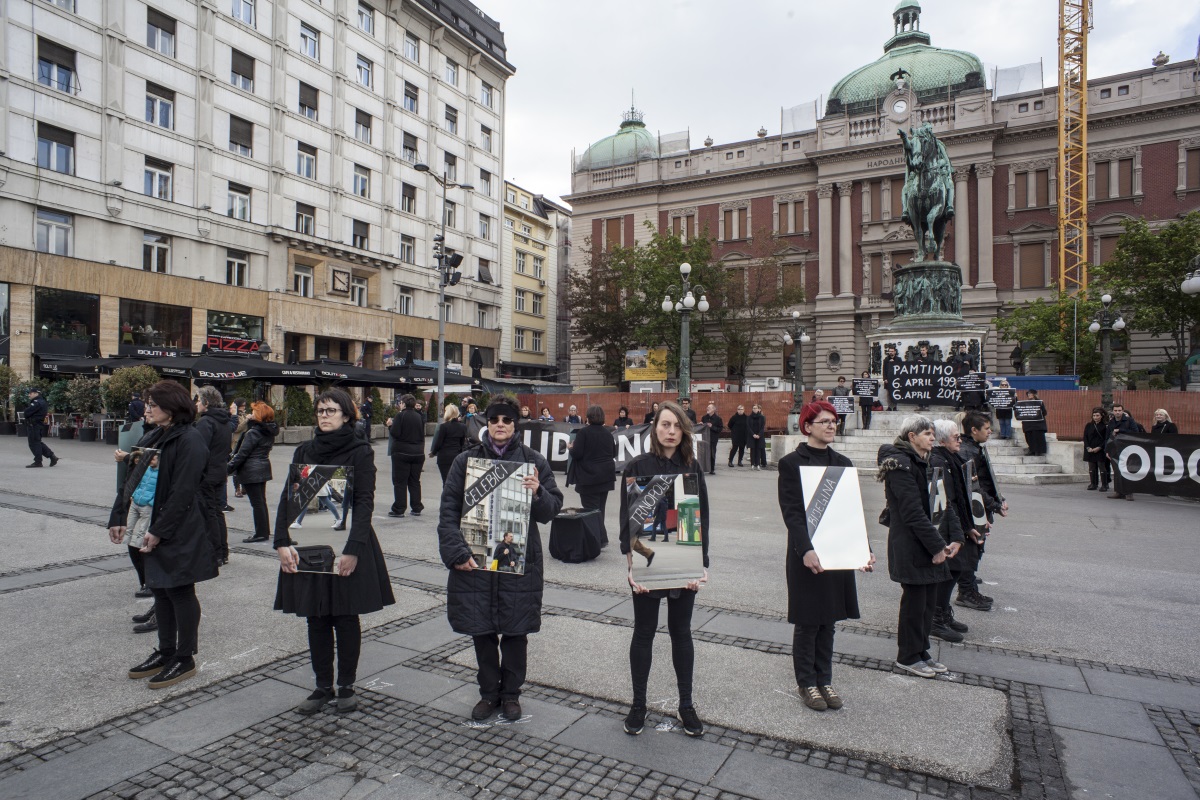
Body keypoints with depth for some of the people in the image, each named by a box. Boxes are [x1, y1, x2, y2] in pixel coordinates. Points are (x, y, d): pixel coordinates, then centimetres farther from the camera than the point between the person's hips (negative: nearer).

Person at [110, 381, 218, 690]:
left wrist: (159, 531, -19)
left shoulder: (190, 440, -17)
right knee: (160, 589, 16)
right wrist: (119, 518, 7)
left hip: (179, 532, -9)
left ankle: (185, 658, 15)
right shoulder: (154, 439, 11)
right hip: (153, 528, 9)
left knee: (180, 591, 2)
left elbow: (182, 493, -20)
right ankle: (165, 652, 30)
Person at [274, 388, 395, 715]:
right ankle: (322, 687, 25)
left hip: (347, 547, -4)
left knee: (346, 617, 7)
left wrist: (352, 549, -20)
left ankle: (346, 687, 23)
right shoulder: (304, 451, 9)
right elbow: (287, 498, 4)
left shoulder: (360, 452, -5)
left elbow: (365, 502, -11)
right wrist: (282, 542, -8)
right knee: (316, 619, 11)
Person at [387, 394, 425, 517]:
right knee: (415, 481, 12)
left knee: (400, 481, 1)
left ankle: (399, 509, 2)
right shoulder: (419, 416, 6)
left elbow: (394, 433, -15)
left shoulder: (400, 416, -11)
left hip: (401, 452, -5)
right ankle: (416, 508, 15)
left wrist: (390, 425, 2)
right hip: (418, 453, 5)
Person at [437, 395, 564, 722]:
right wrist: (456, 552, -13)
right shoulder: (466, 460, 1)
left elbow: (552, 509, 1)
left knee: (515, 630, 10)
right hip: (474, 560, 1)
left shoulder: (533, 461, 1)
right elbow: (449, 509, -2)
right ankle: (489, 692, 32)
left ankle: (511, 693, 30)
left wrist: (538, 493, -21)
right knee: (481, 630, 11)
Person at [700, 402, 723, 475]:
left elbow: (720, 428, -6)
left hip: (713, 439, -3)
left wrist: (712, 427, -15)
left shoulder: (718, 418, -1)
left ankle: (712, 469, 9)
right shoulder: (704, 418, 11)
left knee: (712, 454, 1)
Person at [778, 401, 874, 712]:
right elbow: (791, 511, -15)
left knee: (828, 621, 14)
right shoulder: (791, 463, -8)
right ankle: (806, 682, 22)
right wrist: (806, 549, -26)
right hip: (806, 555, -5)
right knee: (808, 623, 6)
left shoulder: (843, 463, 10)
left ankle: (824, 680, 28)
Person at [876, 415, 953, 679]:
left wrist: (940, 543, 8)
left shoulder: (920, 462, 14)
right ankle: (908, 657, 16)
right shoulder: (901, 464, -16)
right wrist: (937, 546, -16)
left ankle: (921, 653, 28)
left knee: (928, 601, 15)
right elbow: (912, 512, -19)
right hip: (910, 546, -9)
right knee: (914, 601, 1)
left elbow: (928, 506, 15)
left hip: (925, 544, 9)